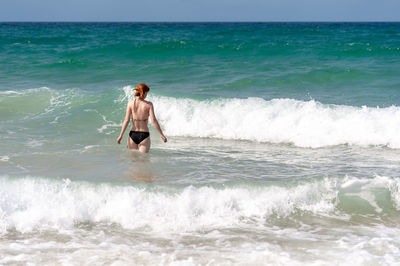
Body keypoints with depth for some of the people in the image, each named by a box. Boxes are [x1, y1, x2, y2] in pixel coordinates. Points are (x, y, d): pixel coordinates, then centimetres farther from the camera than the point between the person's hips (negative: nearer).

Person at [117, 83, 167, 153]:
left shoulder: (131, 103, -2)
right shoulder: (148, 104, -7)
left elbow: (126, 120, -4)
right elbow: (153, 121, -10)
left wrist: (121, 135, 1)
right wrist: (162, 135, -4)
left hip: (133, 134, 2)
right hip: (144, 135, -2)